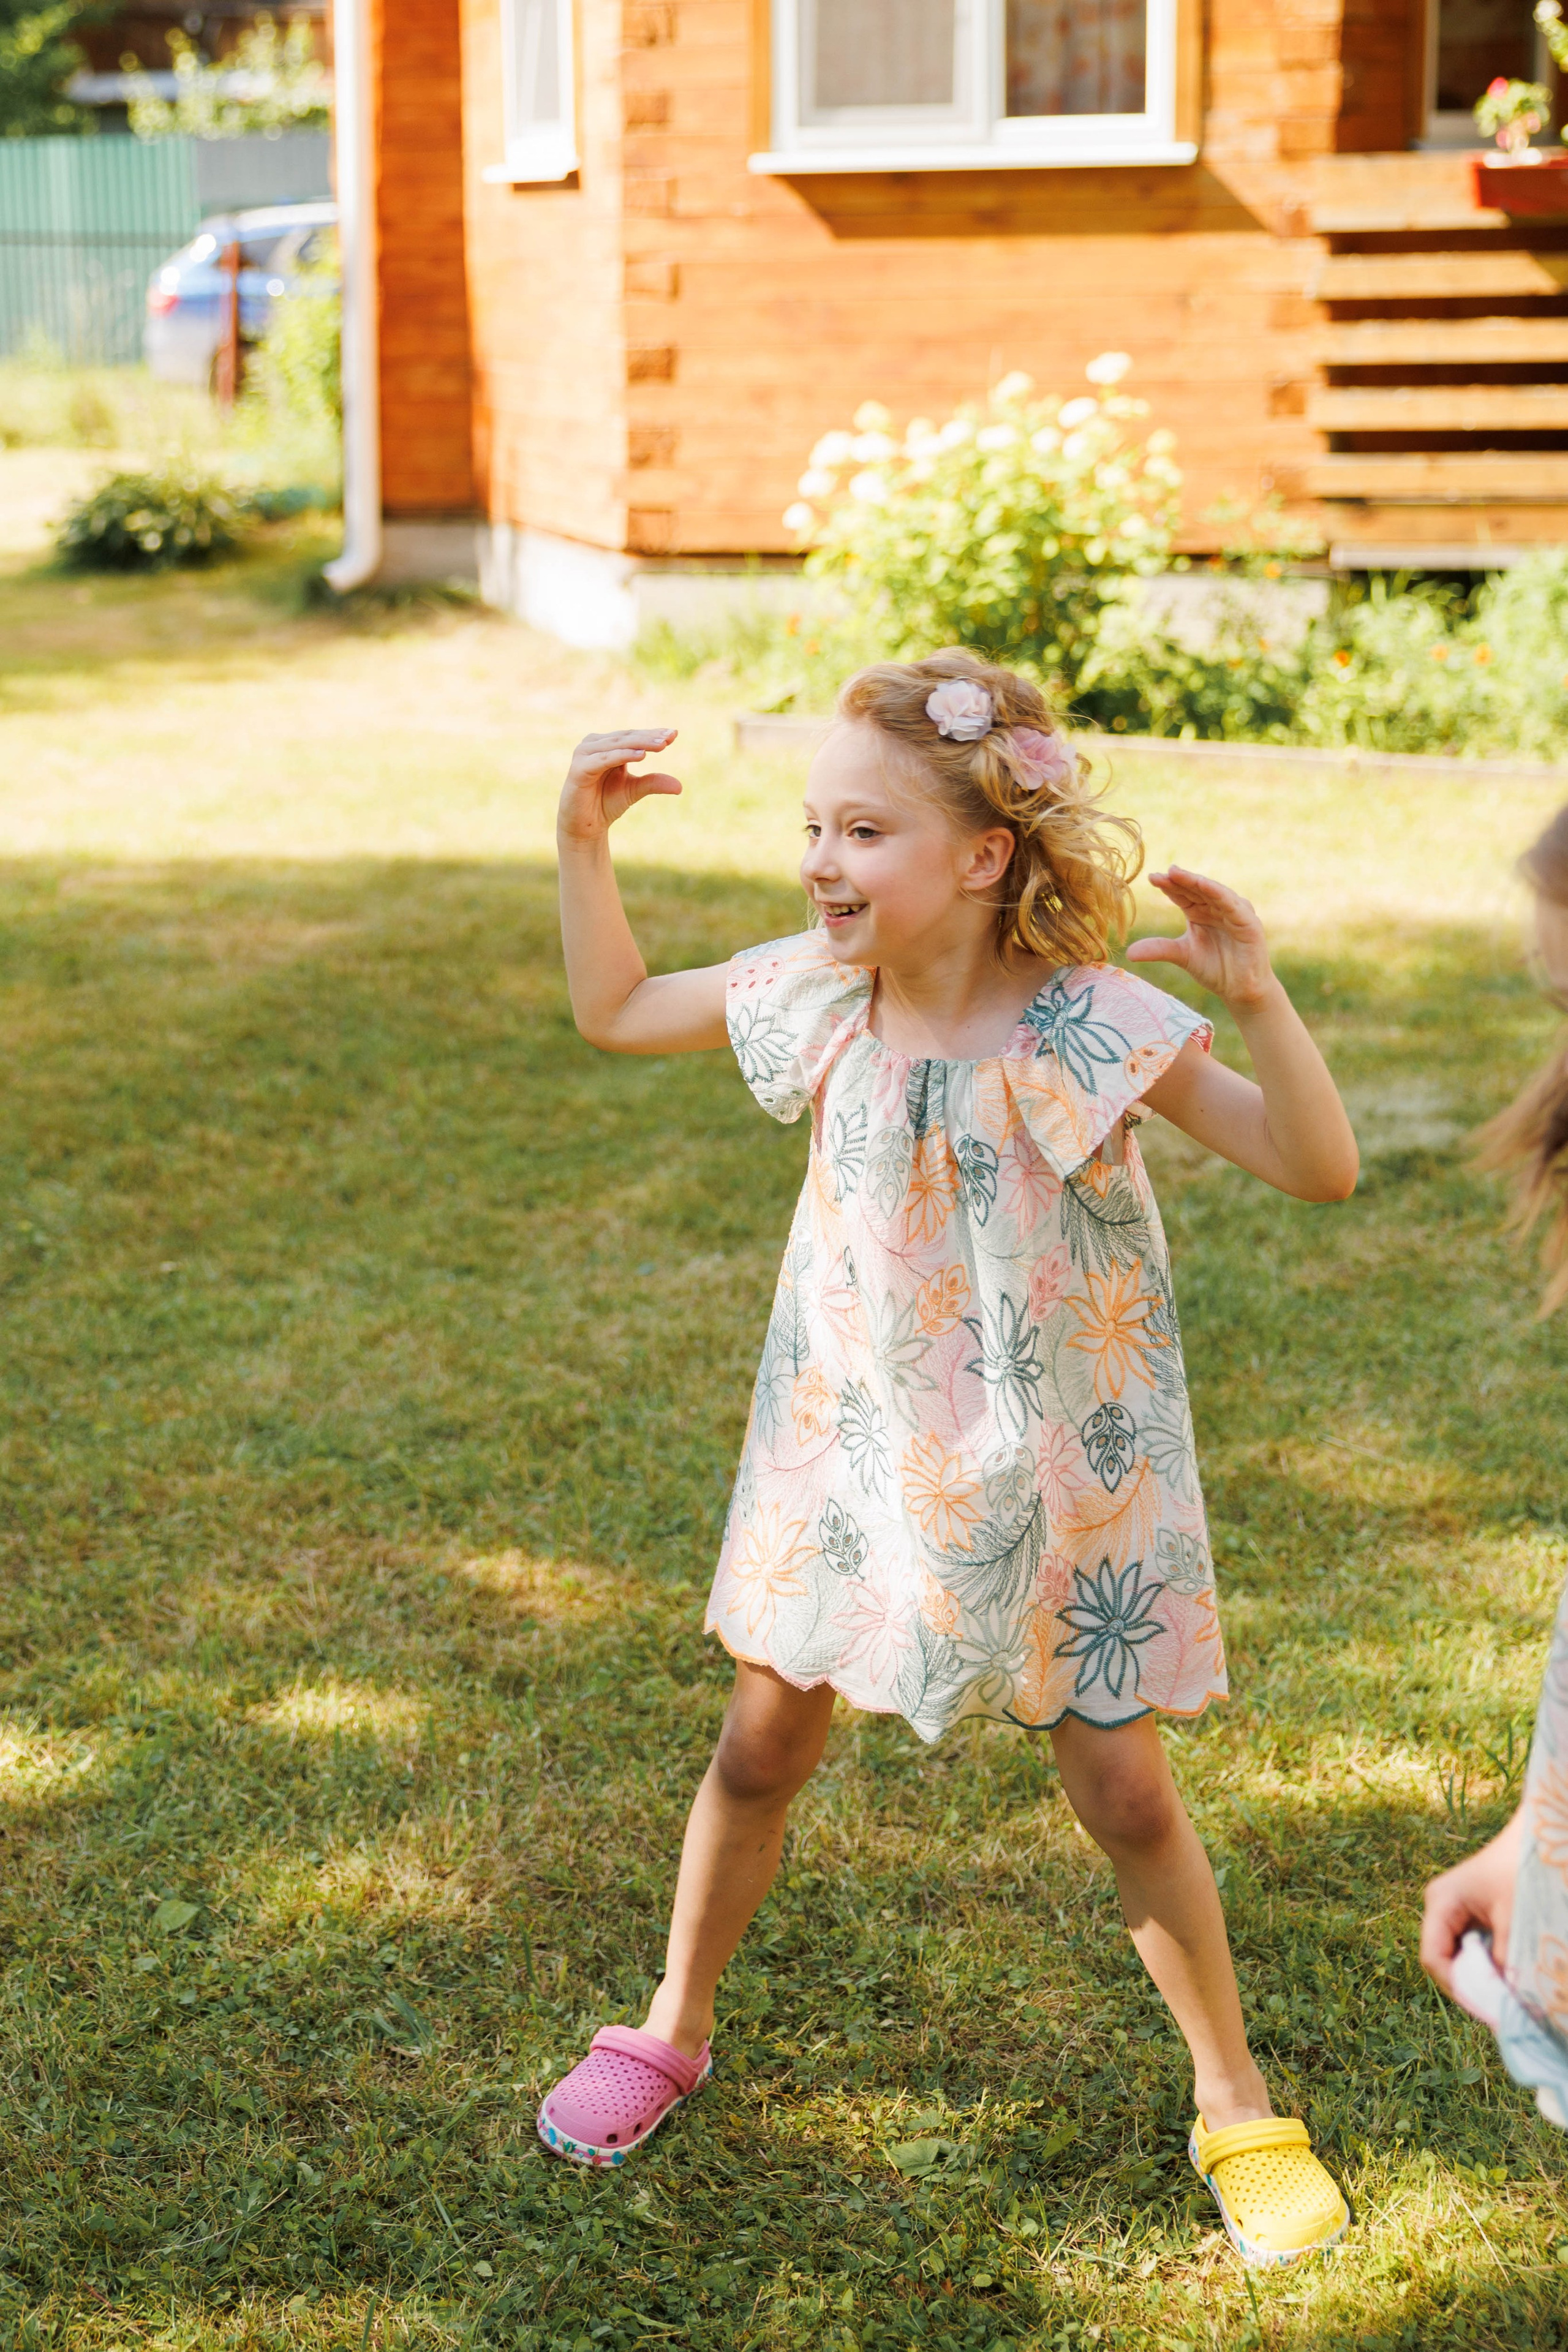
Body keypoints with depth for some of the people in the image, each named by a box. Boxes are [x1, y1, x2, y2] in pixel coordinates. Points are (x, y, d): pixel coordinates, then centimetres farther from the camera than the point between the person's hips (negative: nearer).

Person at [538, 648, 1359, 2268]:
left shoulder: (1091, 1030, -23)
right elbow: (616, 1013, 8)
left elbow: (1322, 1169, -26)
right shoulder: (813, 994, -9)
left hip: (1051, 1472, -3)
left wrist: (1257, 1000, -41)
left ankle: (1235, 2106, 26)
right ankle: (674, 2030, 38)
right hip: (850, 1446, 4)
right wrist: (584, 842, -4)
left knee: (1125, 1797, 6)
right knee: (758, 1748, 14)